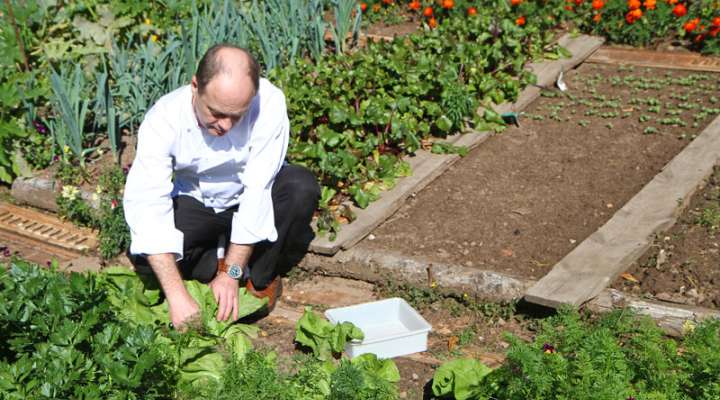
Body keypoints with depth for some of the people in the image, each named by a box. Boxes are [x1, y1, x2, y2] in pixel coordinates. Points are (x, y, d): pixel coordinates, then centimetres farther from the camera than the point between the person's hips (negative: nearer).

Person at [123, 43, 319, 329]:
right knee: (142, 253, -25)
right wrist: (177, 294, -44)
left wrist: (231, 273, -31)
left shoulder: (269, 102, -32)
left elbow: (258, 189, -30)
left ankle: (261, 276, -8)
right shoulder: (163, 119, -29)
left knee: (302, 186, -31)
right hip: (196, 203, 0)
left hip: (250, 202, 0)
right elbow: (145, 204, -36)